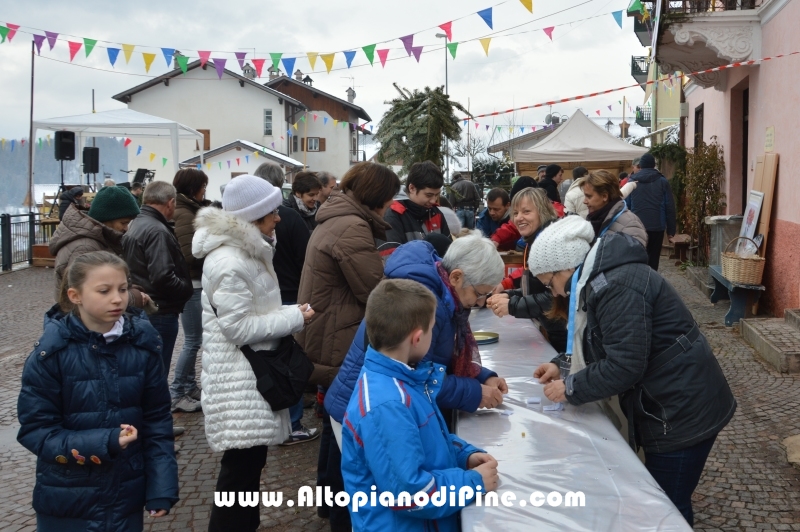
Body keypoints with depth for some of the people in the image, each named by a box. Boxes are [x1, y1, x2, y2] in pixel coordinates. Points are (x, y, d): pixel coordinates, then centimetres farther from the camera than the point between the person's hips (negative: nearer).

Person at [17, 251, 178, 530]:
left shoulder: (142, 344, -6)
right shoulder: (51, 352, -13)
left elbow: (157, 419, -1)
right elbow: (35, 429, -11)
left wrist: (162, 487, -6)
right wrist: (102, 444, -22)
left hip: (127, 496, 2)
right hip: (67, 501, -2)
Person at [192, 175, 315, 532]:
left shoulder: (247, 251, 13)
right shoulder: (228, 262, -21)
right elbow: (239, 327, -22)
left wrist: (290, 313, 7)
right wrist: (294, 318, -16)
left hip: (253, 371, 11)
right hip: (238, 378, -10)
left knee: (251, 461, 18)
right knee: (241, 466, -5)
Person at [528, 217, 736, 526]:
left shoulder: (616, 286, -25)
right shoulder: (601, 278, 8)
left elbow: (624, 366, -27)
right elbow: (606, 348, 18)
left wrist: (570, 389, -15)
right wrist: (562, 365, 7)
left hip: (684, 412, -10)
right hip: (669, 408, 10)